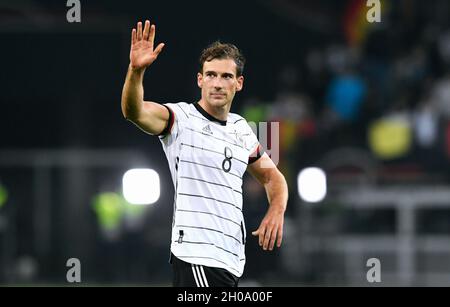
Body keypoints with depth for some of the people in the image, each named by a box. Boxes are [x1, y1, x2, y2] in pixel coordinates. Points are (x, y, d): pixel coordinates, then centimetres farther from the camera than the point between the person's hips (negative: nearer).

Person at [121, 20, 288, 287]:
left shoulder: (242, 129, 16)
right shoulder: (181, 118, -4)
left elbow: (272, 176, 29)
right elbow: (134, 111, -22)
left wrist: (276, 212, 8)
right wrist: (136, 70, -41)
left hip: (233, 260, 7)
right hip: (197, 260, -7)